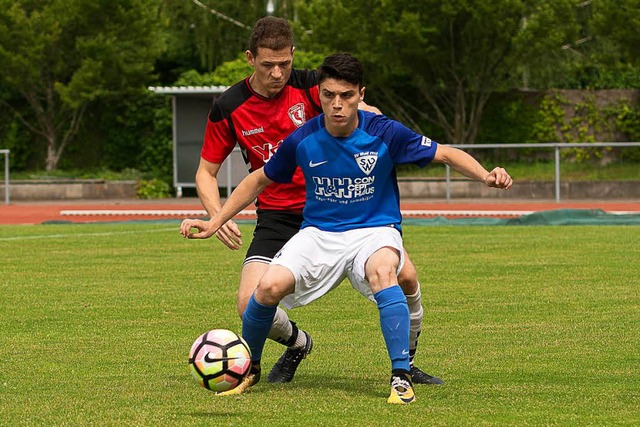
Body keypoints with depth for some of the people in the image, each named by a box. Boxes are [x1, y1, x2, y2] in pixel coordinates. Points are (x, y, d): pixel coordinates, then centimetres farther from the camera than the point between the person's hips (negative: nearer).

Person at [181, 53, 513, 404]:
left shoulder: (385, 134, -12)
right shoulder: (303, 141, -6)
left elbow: (446, 154, -4)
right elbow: (260, 180, 10)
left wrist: (486, 176, -23)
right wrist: (215, 222, 7)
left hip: (374, 230, -2)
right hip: (319, 233, 2)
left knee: (382, 271, -39)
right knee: (269, 287, -24)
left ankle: (401, 376, -32)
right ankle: (247, 367, 5)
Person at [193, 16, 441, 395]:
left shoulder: (310, 87, -9)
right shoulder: (229, 109, -6)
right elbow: (206, 171, 4)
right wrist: (218, 217, -12)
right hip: (277, 217, 0)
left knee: (404, 276, -14)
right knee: (251, 305, -18)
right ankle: (298, 344, 18)